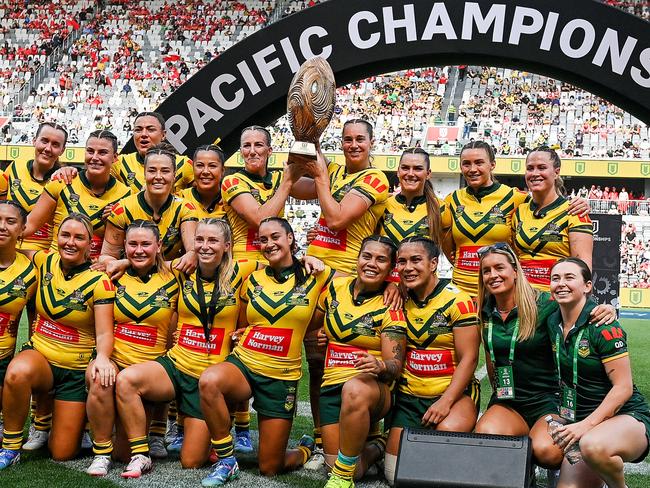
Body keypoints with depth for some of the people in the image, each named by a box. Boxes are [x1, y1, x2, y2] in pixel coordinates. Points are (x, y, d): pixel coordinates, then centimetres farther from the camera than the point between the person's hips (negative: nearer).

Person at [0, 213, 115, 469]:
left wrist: (102, 357, -38)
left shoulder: (99, 282, -12)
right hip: (39, 355, 2)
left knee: (62, 453, -2)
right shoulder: (45, 261, -1)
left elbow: (104, 333, -19)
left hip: (77, 370, -2)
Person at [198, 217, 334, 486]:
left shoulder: (315, 276, 0)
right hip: (242, 364, 2)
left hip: (281, 377, -2)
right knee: (209, 381, -36)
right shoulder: (253, 280, 7)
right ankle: (226, 461, -18)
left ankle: (306, 450, 39)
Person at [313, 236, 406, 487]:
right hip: (332, 384, 4)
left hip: (374, 386, -4)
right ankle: (374, 447, 26)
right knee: (346, 468, -10)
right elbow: (311, 325, 22)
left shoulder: (390, 307, -7)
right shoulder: (336, 287, 4)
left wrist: (380, 366, -32)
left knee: (354, 389, -41)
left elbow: (395, 365, -12)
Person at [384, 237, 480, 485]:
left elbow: (468, 358, -13)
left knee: (448, 431, -36)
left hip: (454, 393, -4)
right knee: (396, 473, -3)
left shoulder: (458, 301, -11)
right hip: (409, 396, 4)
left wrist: (445, 402, -20)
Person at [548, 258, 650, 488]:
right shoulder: (553, 323, 4)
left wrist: (587, 424, -25)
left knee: (594, 446, -39)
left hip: (627, 417, -6)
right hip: (581, 423, 6)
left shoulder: (603, 327, -15)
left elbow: (624, 388, -18)